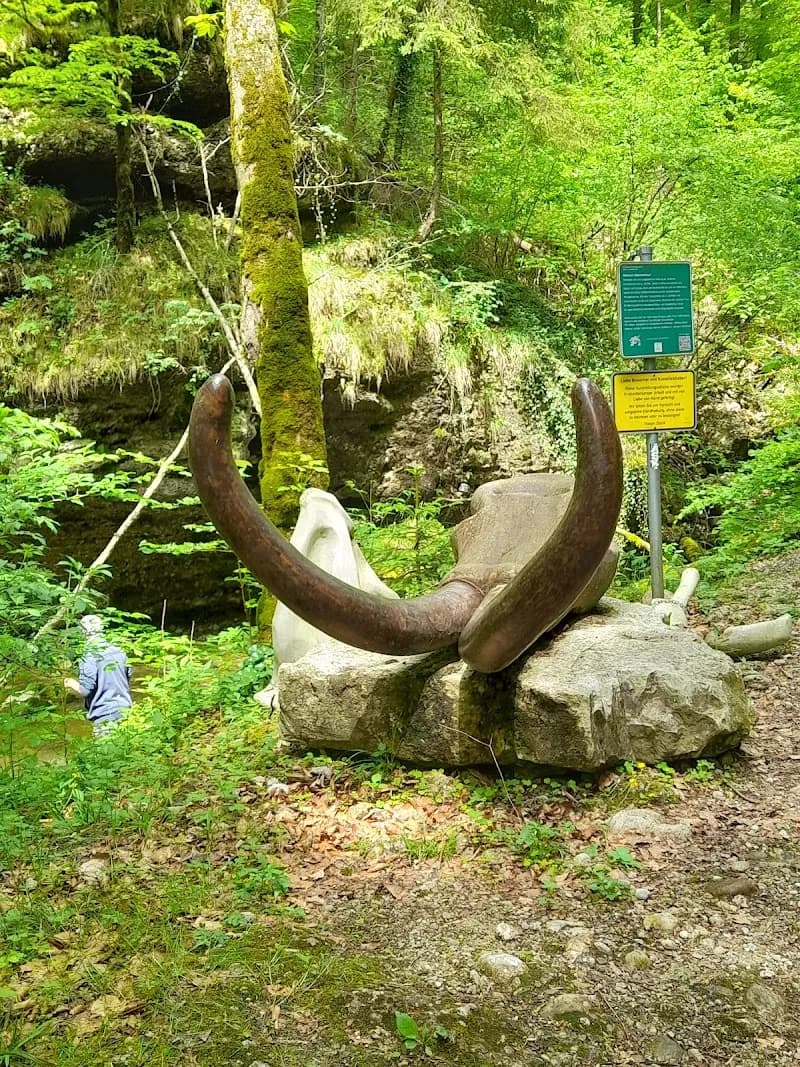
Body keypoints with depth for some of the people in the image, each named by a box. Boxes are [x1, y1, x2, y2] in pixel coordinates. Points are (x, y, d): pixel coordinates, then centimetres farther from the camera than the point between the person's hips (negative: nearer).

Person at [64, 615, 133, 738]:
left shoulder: (89, 657, -13)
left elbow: (84, 690, -15)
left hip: (104, 716, -6)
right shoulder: (119, 652, 6)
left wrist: (69, 683, 4)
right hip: (124, 711, 6)